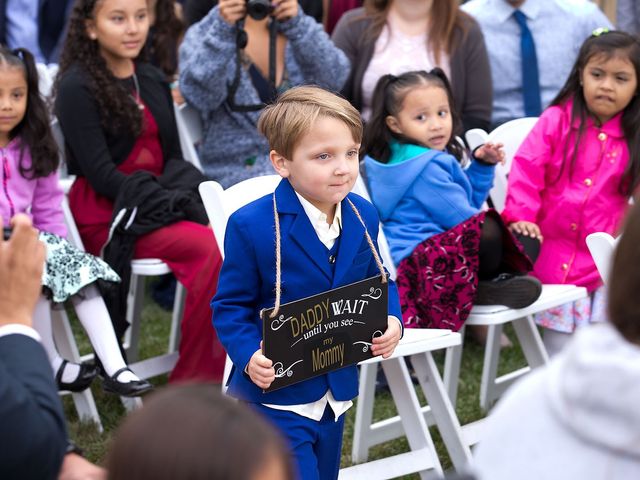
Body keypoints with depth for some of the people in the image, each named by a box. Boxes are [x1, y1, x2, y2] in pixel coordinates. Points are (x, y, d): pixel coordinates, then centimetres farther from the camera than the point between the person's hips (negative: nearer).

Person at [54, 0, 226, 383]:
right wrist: (174, 204, -19)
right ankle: (194, 384, -19)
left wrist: (188, 197, -7)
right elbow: (100, 173, -12)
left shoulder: (153, 81, 15)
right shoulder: (77, 87, -5)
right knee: (213, 249, -29)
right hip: (106, 214, -6)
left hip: (160, 202, 6)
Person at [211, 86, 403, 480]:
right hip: (276, 393, -6)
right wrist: (250, 356, -27)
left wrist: (391, 320, -7)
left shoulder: (364, 218, -1)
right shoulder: (252, 225, -18)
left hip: (336, 392, 6)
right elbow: (231, 306, -11)